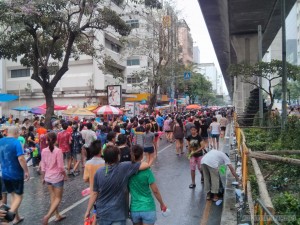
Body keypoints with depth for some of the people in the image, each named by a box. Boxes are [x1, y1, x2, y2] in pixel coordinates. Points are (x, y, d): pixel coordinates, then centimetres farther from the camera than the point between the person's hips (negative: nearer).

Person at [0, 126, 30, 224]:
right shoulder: (16, 142, -16)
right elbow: (21, 159, -22)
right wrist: (26, 171, -13)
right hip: (16, 174, -7)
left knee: (13, 195, 19)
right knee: (18, 196, 5)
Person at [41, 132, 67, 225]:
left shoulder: (44, 151, -3)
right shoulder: (58, 151, -18)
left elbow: (43, 166, 3)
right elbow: (60, 166, -16)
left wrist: (43, 177, 14)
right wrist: (65, 175, -1)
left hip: (48, 177, 5)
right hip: (57, 177, -5)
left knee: (53, 196, 20)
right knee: (58, 198, 8)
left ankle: (57, 216, 30)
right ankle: (47, 216, -7)